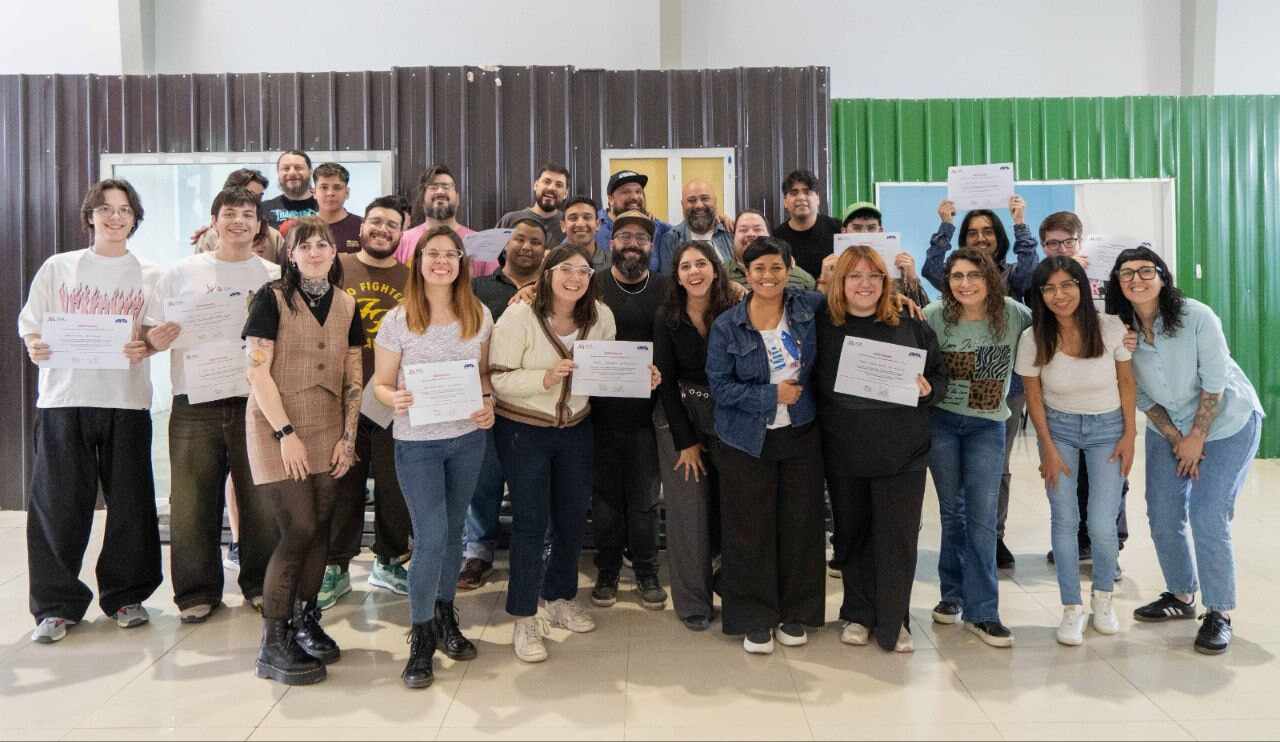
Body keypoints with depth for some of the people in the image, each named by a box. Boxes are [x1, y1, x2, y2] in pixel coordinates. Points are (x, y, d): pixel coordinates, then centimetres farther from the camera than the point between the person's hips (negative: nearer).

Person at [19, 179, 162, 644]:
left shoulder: (149, 276, 11)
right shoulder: (57, 267, 11)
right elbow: (31, 326, 10)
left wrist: (145, 346, -13)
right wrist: (33, 345, -11)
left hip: (126, 400, 0)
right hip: (63, 398, 0)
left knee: (129, 502, 2)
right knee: (59, 505, 0)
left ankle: (125, 595, 18)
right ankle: (57, 604, 11)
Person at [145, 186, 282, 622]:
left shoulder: (275, 278, 8)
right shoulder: (180, 275, 9)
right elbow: (149, 335, 10)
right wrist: (155, 341, -12)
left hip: (256, 402, 0)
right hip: (195, 406, 0)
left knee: (261, 500, 4)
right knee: (193, 503, 3)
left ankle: (260, 584, 20)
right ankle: (198, 591, 18)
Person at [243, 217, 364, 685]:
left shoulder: (345, 305, 10)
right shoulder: (272, 299, -3)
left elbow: (353, 377, 12)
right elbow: (257, 372, -8)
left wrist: (348, 437, 5)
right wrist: (286, 432, -12)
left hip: (327, 433, 5)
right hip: (278, 431, -5)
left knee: (320, 528, 5)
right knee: (298, 529, -10)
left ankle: (305, 622, 21)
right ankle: (273, 643, 1)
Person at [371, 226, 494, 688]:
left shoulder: (479, 316, 3)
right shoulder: (398, 320, -6)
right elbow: (381, 383, -2)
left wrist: (488, 401, -7)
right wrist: (395, 399, -24)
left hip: (469, 438, 4)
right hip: (417, 442, -3)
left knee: (452, 531, 14)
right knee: (431, 538, -8)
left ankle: (445, 616, 33)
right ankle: (421, 638, 7)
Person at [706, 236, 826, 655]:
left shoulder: (807, 308, 0)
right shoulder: (727, 326, -5)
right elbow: (720, 385, -8)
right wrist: (773, 395, -14)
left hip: (800, 436, 2)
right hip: (747, 441, -2)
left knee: (800, 524, 9)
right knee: (751, 530, 3)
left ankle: (796, 613, 26)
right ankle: (755, 619, 18)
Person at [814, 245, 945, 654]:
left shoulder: (911, 326, 2)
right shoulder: (823, 327, 0)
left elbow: (940, 375, 10)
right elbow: (812, 383, 5)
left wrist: (928, 390, -10)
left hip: (901, 453, 0)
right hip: (844, 454, 1)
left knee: (898, 538, 4)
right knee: (852, 535, 13)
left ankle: (893, 622, 19)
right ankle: (858, 615, 30)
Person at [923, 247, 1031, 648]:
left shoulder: (1014, 314, -6)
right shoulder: (934, 315, -8)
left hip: (987, 425, 0)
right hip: (941, 420, 0)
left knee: (982, 516, -4)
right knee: (952, 510, 10)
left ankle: (981, 611, 3)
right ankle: (953, 594, 26)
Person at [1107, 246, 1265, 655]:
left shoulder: (1196, 316, -23)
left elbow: (1215, 383, -19)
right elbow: (1140, 394, -3)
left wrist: (1197, 437, -15)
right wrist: (1174, 438, -8)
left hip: (1226, 423, -5)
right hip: (1168, 429, 5)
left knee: (1208, 518, -11)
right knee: (1163, 516, 6)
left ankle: (1219, 613, 3)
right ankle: (1181, 595, 26)